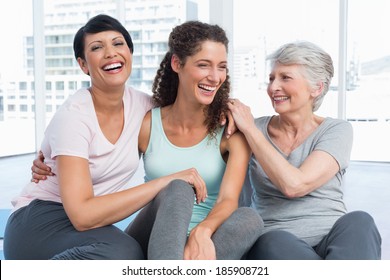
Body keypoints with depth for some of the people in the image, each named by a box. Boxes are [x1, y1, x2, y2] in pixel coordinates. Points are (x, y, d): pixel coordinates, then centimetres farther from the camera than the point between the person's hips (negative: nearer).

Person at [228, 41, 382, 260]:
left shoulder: (336, 130, 3)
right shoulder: (257, 130, 10)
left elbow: (294, 184, -15)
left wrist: (249, 129, -8)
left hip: (335, 241, 0)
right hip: (275, 243, 0)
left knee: (358, 222, -32)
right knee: (274, 242, -34)